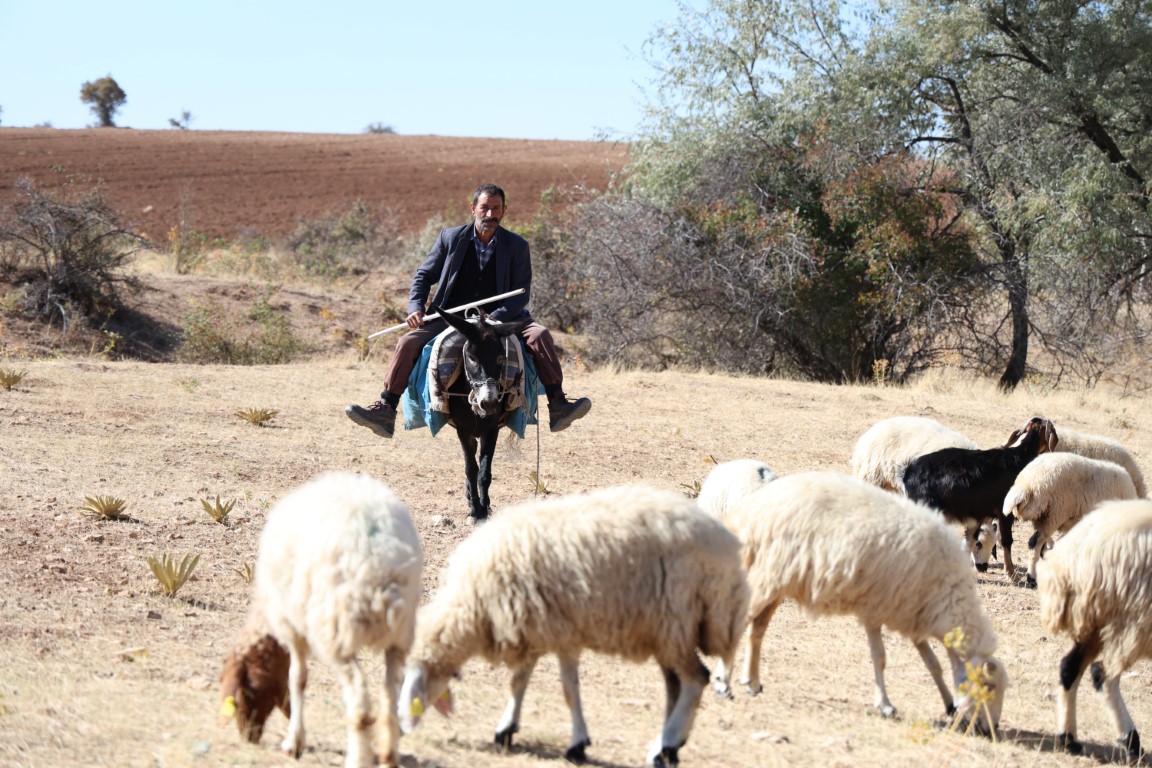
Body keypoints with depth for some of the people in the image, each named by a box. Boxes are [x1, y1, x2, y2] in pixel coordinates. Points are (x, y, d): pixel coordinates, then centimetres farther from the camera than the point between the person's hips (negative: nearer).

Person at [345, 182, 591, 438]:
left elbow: (522, 293, -3)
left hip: (500, 319, -1)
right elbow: (424, 276, 10)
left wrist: (495, 319, -21)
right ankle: (385, 411, -18)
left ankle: (558, 407, -25)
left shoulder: (517, 246, 2)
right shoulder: (450, 238, 4)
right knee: (408, 342, -20)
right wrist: (416, 308, -10)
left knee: (539, 335, -24)